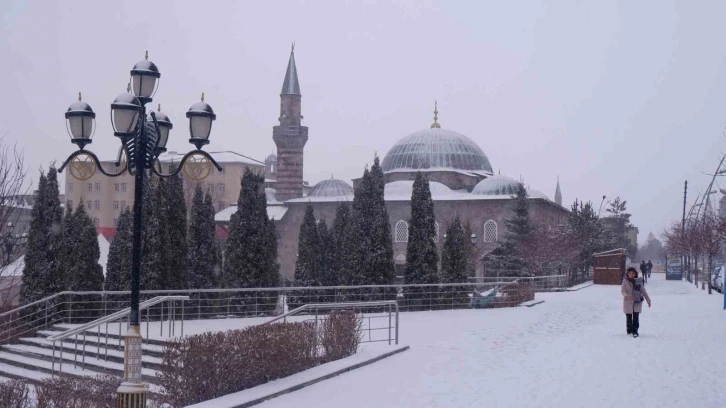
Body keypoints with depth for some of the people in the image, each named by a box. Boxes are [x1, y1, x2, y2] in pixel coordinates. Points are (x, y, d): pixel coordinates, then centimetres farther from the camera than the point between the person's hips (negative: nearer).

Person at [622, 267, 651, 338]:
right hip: (628, 302, 0)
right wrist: (626, 295, -31)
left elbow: (643, 291, 11)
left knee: (636, 318, -7)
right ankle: (629, 330, 24)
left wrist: (648, 300, 12)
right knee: (629, 317, 8)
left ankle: (635, 331, -4)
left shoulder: (639, 281, 4)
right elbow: (622, 290, -9)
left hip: (637, 303, 1)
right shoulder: (625, 281, -1)